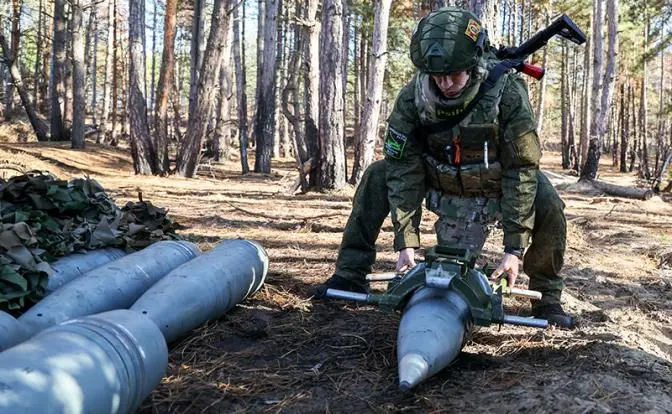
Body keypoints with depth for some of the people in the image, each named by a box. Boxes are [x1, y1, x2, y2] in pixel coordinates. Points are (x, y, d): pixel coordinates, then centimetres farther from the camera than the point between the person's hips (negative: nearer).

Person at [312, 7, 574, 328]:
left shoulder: (508, 94, -31)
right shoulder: (413, 97, -25)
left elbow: (522, 167, -29)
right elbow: (404, 169, -22)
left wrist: (515, 248, -32)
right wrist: (406, 242, -26)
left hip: (496, 180, -2)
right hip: (439, 178, 2)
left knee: (547, 206, -28)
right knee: (376, 177, -14)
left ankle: (547, 298, -4)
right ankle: (350, 275, -3)